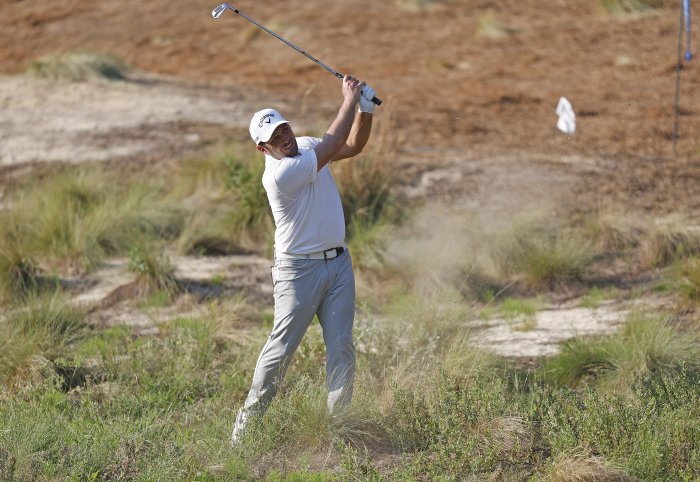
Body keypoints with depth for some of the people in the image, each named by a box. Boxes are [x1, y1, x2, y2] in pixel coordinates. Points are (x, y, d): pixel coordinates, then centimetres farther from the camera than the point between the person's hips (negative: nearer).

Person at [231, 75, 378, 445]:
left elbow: (353, 145, 9)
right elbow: (332, 145, -22)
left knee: (341, 345, 2)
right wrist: (349, 99, -14)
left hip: (338, 262, 7)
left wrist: (365, 110, -9)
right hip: (299, 269, -7)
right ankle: (249, 419, 3)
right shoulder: (279, 174, -23)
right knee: (281, 347, -7)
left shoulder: (305, 147, 4)